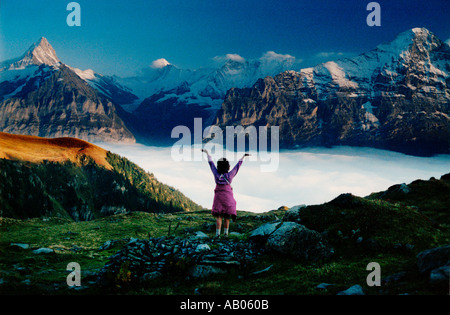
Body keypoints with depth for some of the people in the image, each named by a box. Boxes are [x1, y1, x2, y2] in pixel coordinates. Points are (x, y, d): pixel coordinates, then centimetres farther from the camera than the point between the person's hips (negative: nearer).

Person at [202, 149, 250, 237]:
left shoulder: (216, 174, -6)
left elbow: (211, 163, 7)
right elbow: (238, 165, 1)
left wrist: (207, 153, 20)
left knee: (219, 217, -3)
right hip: (228, 198, -1)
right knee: (227, 216, 10)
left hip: (218, 197, 1)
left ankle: (218, 234, -13)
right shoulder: (229, 175, -9)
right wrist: (243, 156, 13)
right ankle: (225, 233, 13)